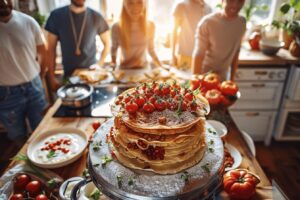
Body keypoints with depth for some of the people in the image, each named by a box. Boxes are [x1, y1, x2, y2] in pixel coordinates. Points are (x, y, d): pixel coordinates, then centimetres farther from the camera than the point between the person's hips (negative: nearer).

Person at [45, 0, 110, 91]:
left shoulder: (96, 17, -4)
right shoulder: (56, 16, -3)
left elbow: (107, 44, 6)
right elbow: (51, 48, 1)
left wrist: (99, 65, -6)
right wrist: (52, 76, -1)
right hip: (69, 75, 0)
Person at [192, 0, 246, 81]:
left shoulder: (242, 23, -4)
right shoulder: (207, 22, -20)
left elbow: (236, 51, 5)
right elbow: (198, 55, -17)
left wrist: (232, 78, 9)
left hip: (224, 77, 4)